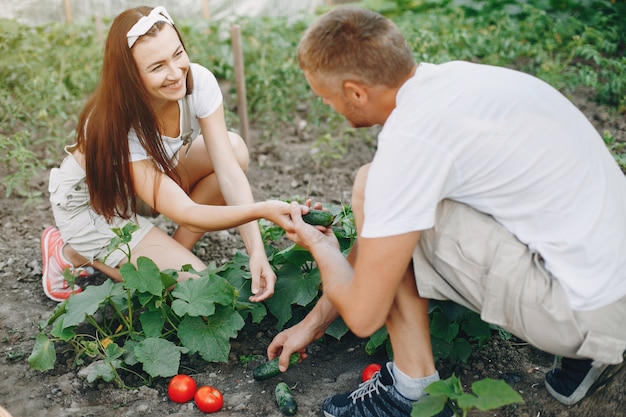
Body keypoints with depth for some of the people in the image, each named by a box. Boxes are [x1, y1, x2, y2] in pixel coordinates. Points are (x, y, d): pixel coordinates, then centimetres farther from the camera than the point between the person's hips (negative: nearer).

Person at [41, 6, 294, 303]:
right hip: (92, 207, -5)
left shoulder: (199, 81, -25)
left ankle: (174, 251, -5)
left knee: (235, 149, -17)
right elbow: (187, 215, -38)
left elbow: (230, 174, -26)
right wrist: (262, 210, -53)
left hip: (146, 184, 6)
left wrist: (257, 253, -35)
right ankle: (73, 254, 1)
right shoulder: (115, 126, -37)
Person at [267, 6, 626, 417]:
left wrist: (319, 245, 6)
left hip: (590, 311, -9)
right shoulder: (448, 78, 5)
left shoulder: (411, 137, -23)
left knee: (370, 192, -11)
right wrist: (313, 323, 20)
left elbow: (363, 316, -15)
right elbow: (373, 234, 13)